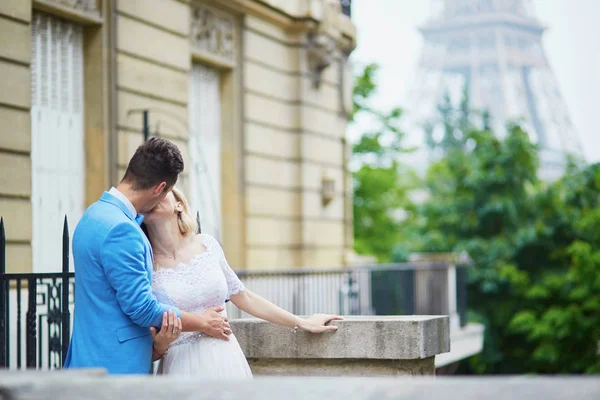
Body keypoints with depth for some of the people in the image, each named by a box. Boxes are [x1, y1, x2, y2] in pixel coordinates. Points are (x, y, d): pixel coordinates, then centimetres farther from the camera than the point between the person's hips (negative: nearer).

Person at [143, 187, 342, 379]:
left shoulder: (207, 244, 4)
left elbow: (244, 297, 14)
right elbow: (150, 352, -1)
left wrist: (302, 323, 18)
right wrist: (161, 341, -22)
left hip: (227, 363, 2)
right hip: (183, 368, -2)